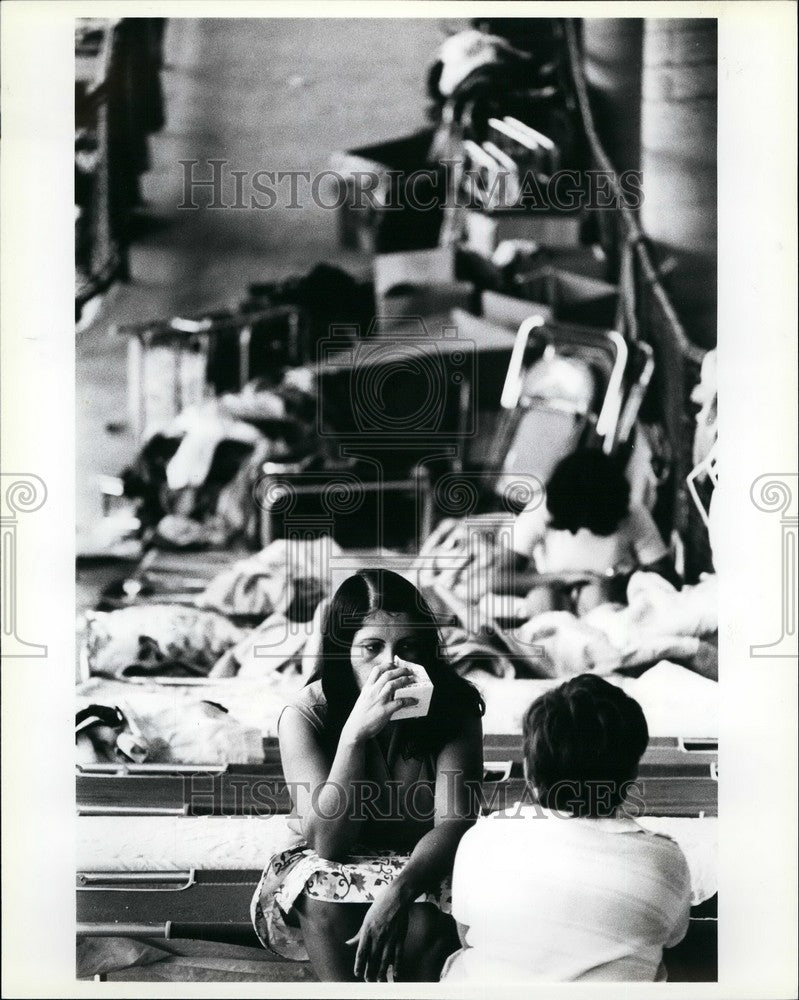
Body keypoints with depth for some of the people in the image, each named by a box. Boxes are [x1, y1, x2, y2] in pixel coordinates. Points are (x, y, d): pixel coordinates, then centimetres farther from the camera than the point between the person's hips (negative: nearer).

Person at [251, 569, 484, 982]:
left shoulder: (454, 708, -13)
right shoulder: (304, 716, -17)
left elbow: (453, 823, -20)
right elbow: (326, 842, -24)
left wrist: (397, 892, -40)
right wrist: (355, 733, -37)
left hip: (420, 870, 0)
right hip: (324, 871, 0)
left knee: (424, 917, -32)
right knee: (326, 898, -33)